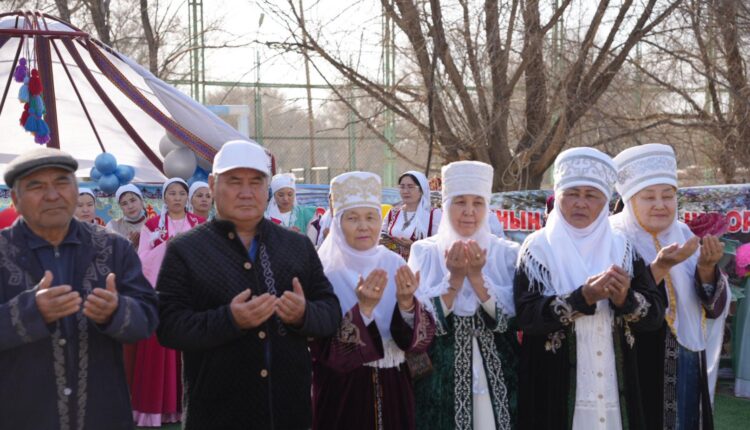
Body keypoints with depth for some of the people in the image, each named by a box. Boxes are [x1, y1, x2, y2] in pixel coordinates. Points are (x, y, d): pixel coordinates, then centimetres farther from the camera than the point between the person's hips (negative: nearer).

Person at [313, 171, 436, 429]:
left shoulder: (395, 266, -1)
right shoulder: (326, 274, -10)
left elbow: (421, 341, -7)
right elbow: (325, 351, -18)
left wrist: (407, 303, -25)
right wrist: (363, 308, -29)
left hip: (393, 389, 3)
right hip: (343, 391, -3)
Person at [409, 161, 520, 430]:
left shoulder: (506, 254, 1)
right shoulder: (425, 251, 0)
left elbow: (509, 317, -8)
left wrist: (477, 277, -18)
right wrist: (454, 279, -18)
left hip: (495, 373, 1)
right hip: (441, 373, -1)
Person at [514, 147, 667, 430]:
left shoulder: (622, 248, 4)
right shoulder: (538, 247, -3)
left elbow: (656, 313, 0)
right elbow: (526, 314, -13)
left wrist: (625, 299, -20)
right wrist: (582, 298, -23)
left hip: (615, 384, 3)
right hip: (555, 386, -2)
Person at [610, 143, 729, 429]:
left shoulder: (683, 235, 5)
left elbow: (714, 308, 2)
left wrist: (706, 268, -17)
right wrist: (658, 269, -31)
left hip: (684, 369, 5)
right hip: (635, 369, -5)